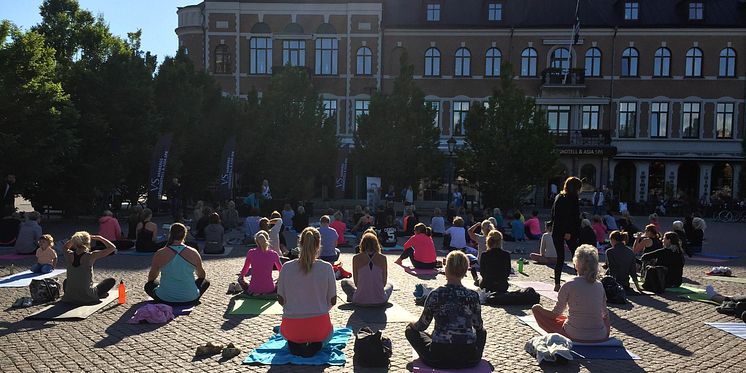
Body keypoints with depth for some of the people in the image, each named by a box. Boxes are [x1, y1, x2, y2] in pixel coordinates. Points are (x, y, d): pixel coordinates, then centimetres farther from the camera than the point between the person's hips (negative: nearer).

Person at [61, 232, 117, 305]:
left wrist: (74, 239, 11)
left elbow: (64, 247, 22)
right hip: (87, 297, -4)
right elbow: (112, 248, -11)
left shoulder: (69, 255, -5)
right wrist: (99, 238, 0)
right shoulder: (90, 256, -18)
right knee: (111, 281, 15)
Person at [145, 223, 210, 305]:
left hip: (165, 299, 0)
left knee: (148, 285, 28)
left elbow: (151, 277, 6)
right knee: (206, 282, 27)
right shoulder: (193, 253, -7)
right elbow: (201, 275, 10)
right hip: (190, 299, 1)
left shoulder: (160, 254, -10)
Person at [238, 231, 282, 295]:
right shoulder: (273, 254, -4)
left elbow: (244, 270, 12)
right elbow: (281, 271, 12)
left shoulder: (251, 253, -4)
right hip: (269, 290, 0)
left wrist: (242, 276, 35)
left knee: (240, 278, 29)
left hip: (253, 291, 1)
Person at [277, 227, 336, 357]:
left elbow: (281, 300, 2)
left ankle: (295, 345, 5)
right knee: (327, 332, 36)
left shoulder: (286, 268, -7)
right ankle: (315, 345, 2)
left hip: (292, 329, 1)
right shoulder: (326, 268, -10)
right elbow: (333, 301, -2)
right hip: (319, 327, -1)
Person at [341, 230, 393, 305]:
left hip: (360, 301, -2)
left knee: (345, 282, 27)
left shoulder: (356, 258, -6)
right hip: (380, 301, 2)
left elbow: (356, 283, 1)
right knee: (390, 286, 36)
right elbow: (384, 282, 3)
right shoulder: (382, 258, -5)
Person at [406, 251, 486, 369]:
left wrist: (411, 325, 25)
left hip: (439, 358, -2)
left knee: (411, 331, 23)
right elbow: (478, 326, 12)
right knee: (482, 332, 35)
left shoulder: (436, 295, -9)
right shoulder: (473, 296, -4)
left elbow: (422, 326, 1)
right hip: (469, 359, 3)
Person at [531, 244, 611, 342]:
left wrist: (538, 309, 15)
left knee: (537, 309, 6)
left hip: (576, 336, -5)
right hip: (600, 337, 5)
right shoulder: (599, 286, 0)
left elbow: (556, 313, -4)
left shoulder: (569, 285, -12)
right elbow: (604, 313, 12)